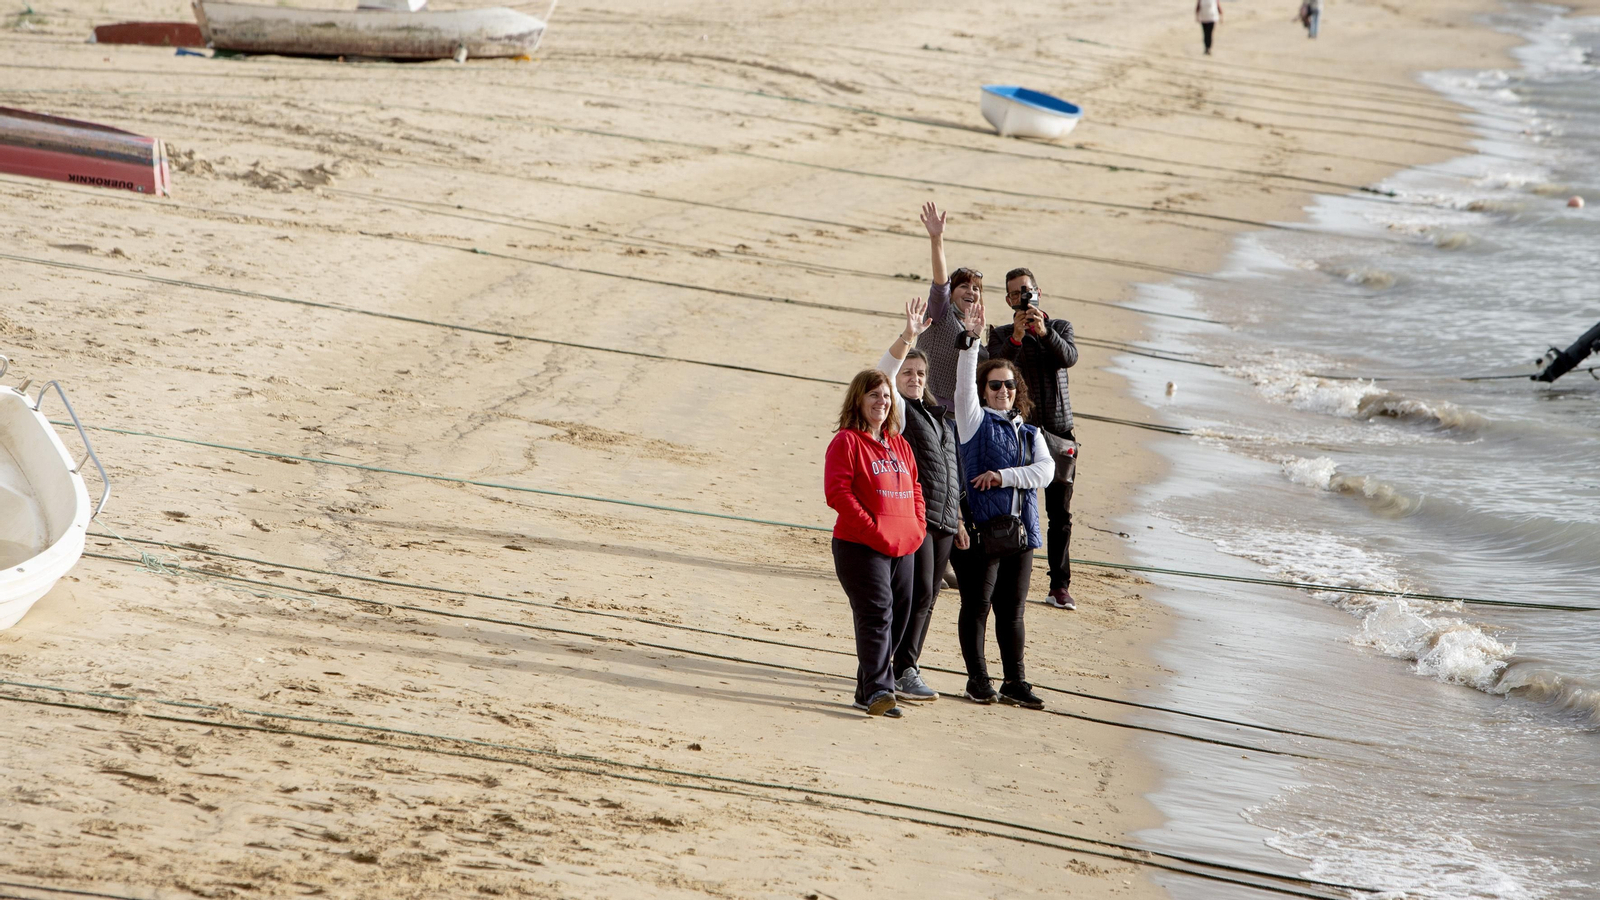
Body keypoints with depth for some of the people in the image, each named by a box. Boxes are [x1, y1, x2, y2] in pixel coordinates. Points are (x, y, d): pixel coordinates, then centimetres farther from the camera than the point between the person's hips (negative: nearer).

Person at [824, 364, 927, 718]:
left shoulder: (900, 445, 18)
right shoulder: (847, 442, -5)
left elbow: (915, 489, 24)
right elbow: (838, 492, -14)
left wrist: (917, 527, 8)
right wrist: (873, 529, -17)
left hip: (903, 548, 8)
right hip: (861, 546, -8)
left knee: (897, 619, 8)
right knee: (876, 614, -17)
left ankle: (867, 691, 17)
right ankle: (877, 689, -23)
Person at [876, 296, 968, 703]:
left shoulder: (939, 416, 20)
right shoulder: (897, 410, -1)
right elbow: (884, 373, -22)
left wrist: (958, 520, 22)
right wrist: (908, 337, -34)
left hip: (943, 519, 7)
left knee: (927, 597, 8)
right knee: (918, 592, -12)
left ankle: (904, 668, 15)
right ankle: (902, 671, -8)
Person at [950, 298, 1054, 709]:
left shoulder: (1030, 433, 16)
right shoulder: (977, 422, 4)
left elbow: (1046, 470, 1)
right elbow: (964, 385, -13)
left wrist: (1004, 476, -12)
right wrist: (970, 340, -24)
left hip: (1020, 532, 5)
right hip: (983, 531, -5)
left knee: (1012, 611, 9)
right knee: (977, 607, 0)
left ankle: (1015, 681, 14)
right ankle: (978, 680, 7)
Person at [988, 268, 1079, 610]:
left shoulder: (1061, 327, 12)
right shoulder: (1001, 335, 7)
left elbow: (1069, 357, -9)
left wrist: (1044, 332, -25)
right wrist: (1016, 337, -26)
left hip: (1059, 431, 2)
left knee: (1061, 513, 0)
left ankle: (1060, 585, 4)